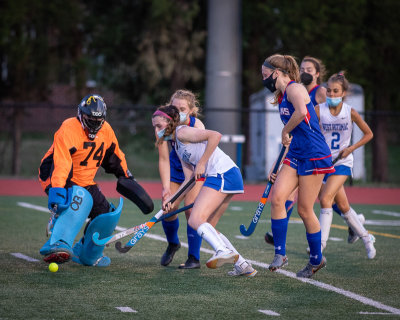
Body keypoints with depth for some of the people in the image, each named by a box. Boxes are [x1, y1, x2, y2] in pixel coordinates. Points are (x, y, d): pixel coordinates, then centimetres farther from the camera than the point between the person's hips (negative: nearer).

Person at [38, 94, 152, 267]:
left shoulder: (106, 131, 1)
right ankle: (58, 244, -51)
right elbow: (60, 163, -35)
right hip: (57, 178, -8)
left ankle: (86, 254, 24)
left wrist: (127, 177, 27)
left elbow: (114, 156, 20)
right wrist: (56, 189, -46)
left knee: (107, 214, 4)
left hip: (85, 182, 8)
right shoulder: (68, 130, -23)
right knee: (80, 199, -36)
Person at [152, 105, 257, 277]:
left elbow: (215, 135, -19)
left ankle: (224, 251, -40)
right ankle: (242, 264, 11)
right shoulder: (178, 146, 23)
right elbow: (190, 179, 20)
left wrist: (201, 163, -15)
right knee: (207, 228, 14)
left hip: (222, 174, -10)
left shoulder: (182, 132, -5)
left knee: (196, 220, -19)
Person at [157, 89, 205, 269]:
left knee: (192, 210, -14)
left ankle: (194, 258, -6)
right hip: (175, 167, 3)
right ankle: (172, 244, 30)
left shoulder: (197, 127, -30)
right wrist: (166, 187, -29)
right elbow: (164, 159, -20)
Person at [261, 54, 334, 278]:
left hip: (314, 155, -8)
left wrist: (285, 132, -17)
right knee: (277, 198, -9)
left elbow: (301, 112, -34)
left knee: (305, 209, -1)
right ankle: (280, 254, -4)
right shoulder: (282, 96, 17)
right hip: (295, 156, 8)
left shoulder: (294, 88, -11)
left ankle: (316, 260, 17)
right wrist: (277, 169, 26)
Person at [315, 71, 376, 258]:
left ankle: (320, 244, -19)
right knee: (342, 206, 8)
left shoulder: (350, 113, -7)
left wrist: (351, 148, -6)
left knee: (325, 198, -21)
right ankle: (366, 237, 28)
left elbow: (368, 134, 5)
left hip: (342, 162, -2)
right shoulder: (319, 110, -7)